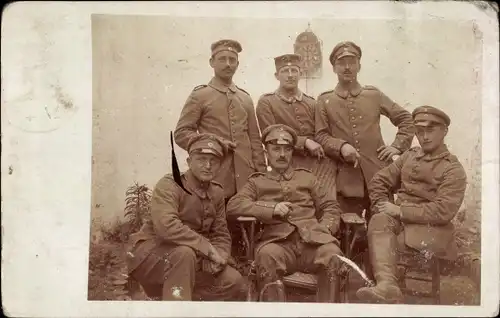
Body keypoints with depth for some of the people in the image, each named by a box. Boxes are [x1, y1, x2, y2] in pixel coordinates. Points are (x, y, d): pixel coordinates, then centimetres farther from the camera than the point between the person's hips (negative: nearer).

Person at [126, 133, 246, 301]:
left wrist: (217, 257, -16)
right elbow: (166, 226, -34)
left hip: (193, 258, 7)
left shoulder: (217, 193, 4)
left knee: (234, 283, -7)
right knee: (185, 253, -37)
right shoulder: (169, 185, -17)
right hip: (152, 254, -6)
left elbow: (222, 235, 7)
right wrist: (208, 248, -29)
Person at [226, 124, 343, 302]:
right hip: (278, 241, -1)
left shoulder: (306, 177, 30)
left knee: (332, 253, -32)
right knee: (267, 254, -36)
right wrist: (271, 208, -6)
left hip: (312, 240, 2)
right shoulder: (257, 182, 23)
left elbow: (331, 207, 24)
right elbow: (233, 205, 7)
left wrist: (323, 229, 2)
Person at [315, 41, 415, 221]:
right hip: (345, 179, -1)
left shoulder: (374, 95, 10)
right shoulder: (324, 101, 6)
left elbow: (406, 119, 15)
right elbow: (320, 136, 0)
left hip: (378, 174, 1)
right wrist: (341, 146, -18)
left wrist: (398, 146, 3)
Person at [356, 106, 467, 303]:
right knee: (379, 221, -31)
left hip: (431, 229, -4)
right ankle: (387, 284, -47)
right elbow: (379, 182, 18)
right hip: (399, 220, 4)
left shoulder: (453, 170, -1)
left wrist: (401, 211, -17)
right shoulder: (409, 156, 17)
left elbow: (443, 211, -14)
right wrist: (383, 205, -1)